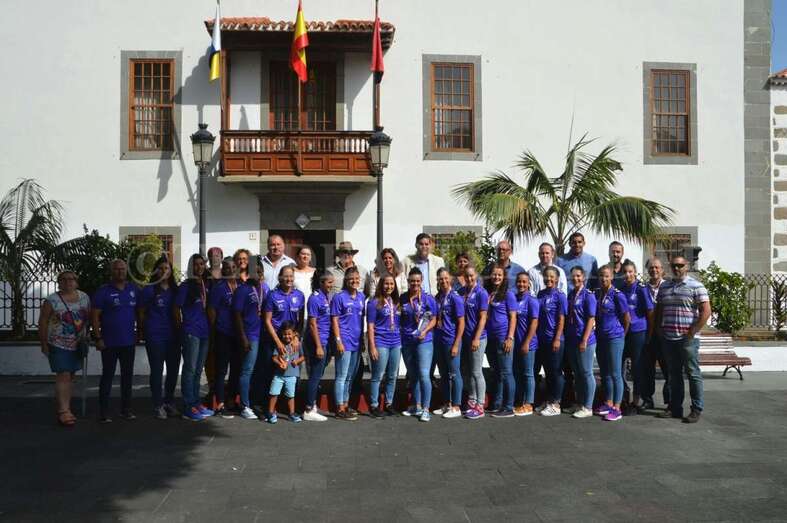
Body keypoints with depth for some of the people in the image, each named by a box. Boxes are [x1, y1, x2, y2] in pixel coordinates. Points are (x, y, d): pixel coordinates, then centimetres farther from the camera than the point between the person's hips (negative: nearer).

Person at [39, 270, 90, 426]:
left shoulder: (85, 298, 2)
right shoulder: (52, 300, -9)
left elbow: (88, 318, 11)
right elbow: (42, 322, -5)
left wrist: (85, 337, 9)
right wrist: (44, 344, -5)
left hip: (77, 345, 4)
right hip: (59, 345, -4)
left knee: (70, 376, 12)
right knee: (63, 376, -9)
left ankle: (60, 401, 27)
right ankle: (63, 411, -6)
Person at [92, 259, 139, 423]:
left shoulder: (134, 290, 6)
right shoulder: (103, 291, -5)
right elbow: (94, 315, -7)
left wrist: (139, 333, 7)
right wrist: (98, 338, -12)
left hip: (129, 342, 4)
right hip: (109, 342, -4)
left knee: (127, 375, 10)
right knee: (107, 376, 2)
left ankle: (126, 409, 20)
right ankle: (103, 411, 10)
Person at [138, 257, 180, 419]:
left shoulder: (175, 289, 9)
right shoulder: (149, 290, -3)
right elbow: (141, 312, 0)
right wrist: (143, 330, 2)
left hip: (173, 336, 5)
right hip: (155, 337, -4)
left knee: (174, 370, 10)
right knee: (157, 371, 2)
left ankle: (169, 402, 26)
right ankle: (158, 405, 12)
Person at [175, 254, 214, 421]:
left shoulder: (206, 285, 11)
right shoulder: (185, 286, -5)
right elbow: (177, 309, -4)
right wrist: (181, 326, 1)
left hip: (205, 332, 6)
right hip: (191, 332, -6)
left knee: (198, 370, 13)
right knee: (190, 369, -4)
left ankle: (196, 402, 21)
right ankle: (189, 407, 0)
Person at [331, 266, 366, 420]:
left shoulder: (361, 296, 9)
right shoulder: (339, 297, -8)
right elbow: (334, 320, -9)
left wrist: (362, 339, 13)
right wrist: (338, 340, -15)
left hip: (356, 342, 6)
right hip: (344, 342, -6)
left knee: (350, 377, 15)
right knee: (342, 377, -1)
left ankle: (346, 405, 26)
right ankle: (340, 409, 5)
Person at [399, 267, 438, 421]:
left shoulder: (428, 299, -3)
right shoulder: (402, 299, 4)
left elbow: (433, 319, 0)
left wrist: (425, 331, -15)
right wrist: (398, 334, 2)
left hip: (424, 341, -4)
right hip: (406, 342, 4)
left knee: (423, 375, -10)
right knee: (412, 376, 13)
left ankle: (425, 409, -1)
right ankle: (417, 406, 26)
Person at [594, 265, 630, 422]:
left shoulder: (617, 295, -10)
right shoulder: (596, 294, 7)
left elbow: (626, 319, -4)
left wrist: (620, 333, 6)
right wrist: (598, 332, 13)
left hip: (614, 338, -6)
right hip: (600, 337, 6)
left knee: (615, 374, -2)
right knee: (604, 373, 14)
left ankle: (616, 409, 3)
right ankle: (608, 404, 26)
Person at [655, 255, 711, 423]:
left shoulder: (696, 287, -5)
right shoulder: (664, 287, 13)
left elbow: (706, 311, -10)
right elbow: (659, 310, 20)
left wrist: (692, 332, -13)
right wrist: (660, 328, 9)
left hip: (687, 339, -6)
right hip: (668, 339, 6)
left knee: (693, 374, 1)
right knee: (674, 374, 12)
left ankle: (696, 410, 8)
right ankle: (675, 408, 20)